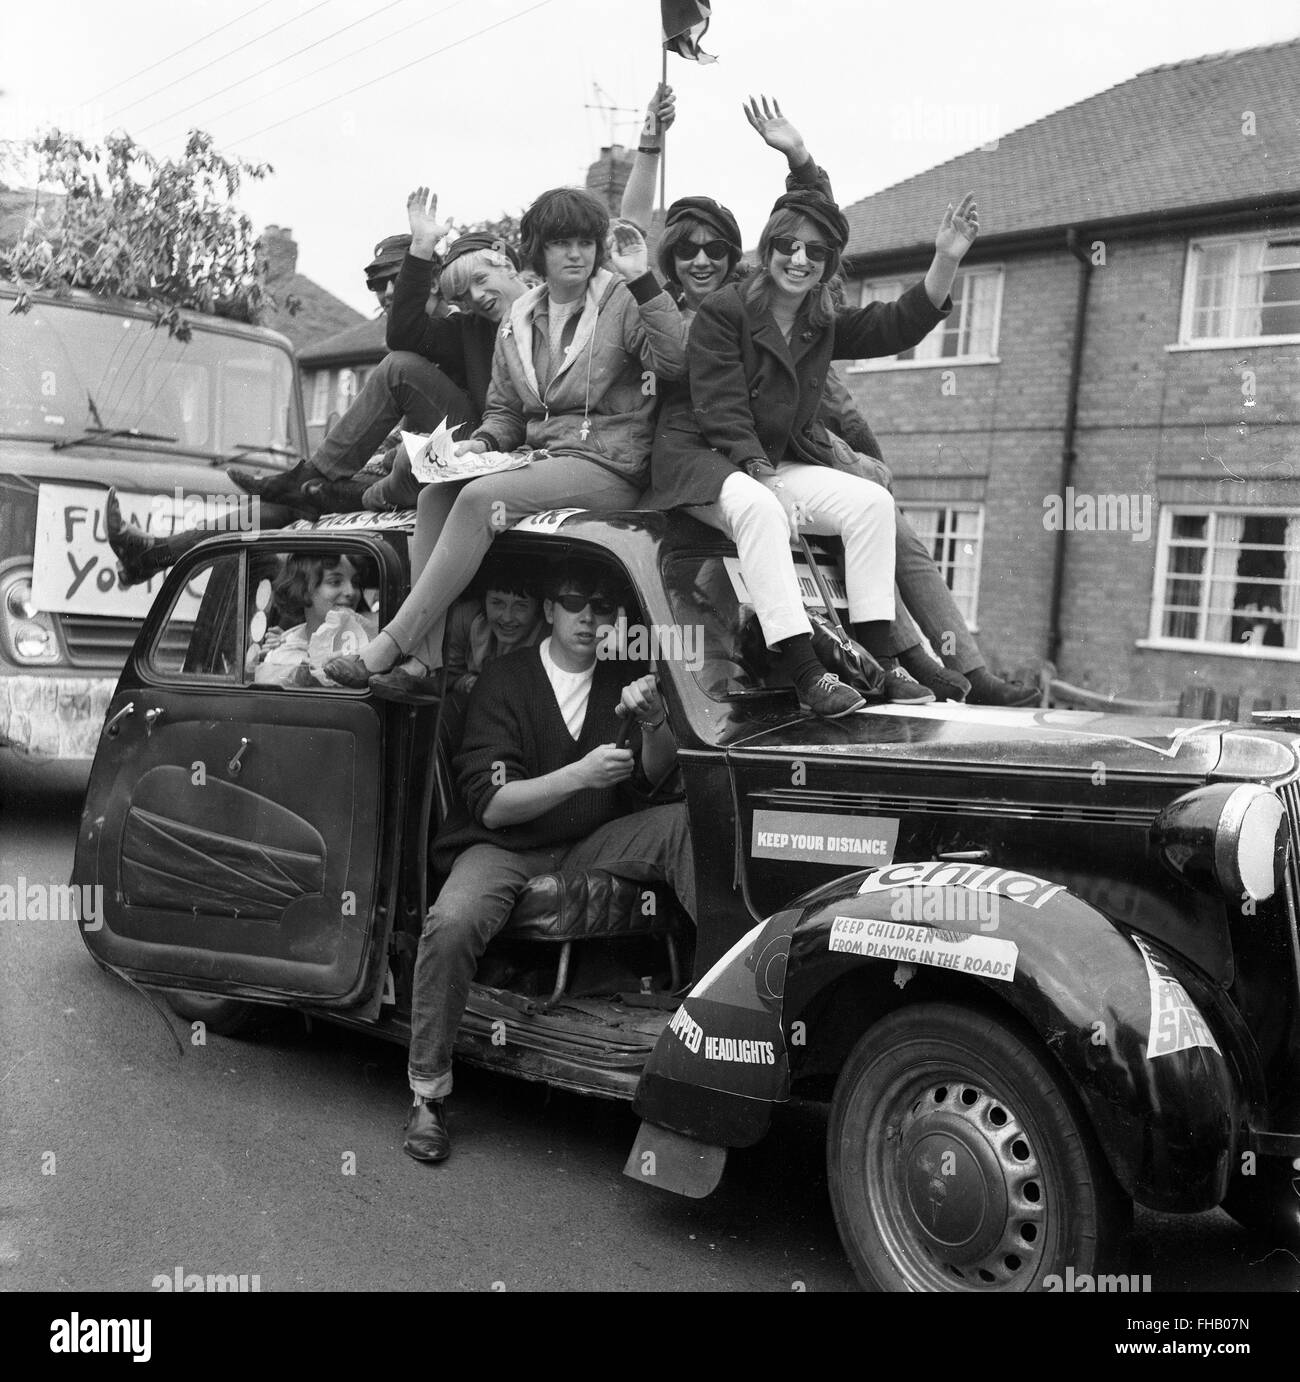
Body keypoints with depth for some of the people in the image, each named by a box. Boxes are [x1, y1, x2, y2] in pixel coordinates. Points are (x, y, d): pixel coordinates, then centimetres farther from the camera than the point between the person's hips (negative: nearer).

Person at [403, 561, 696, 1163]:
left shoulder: (621, 678, 9)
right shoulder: (505, 679, -5)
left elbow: (658, 775, 0)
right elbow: (490, 806, -13)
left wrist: (653, 722, -22)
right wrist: (580, 774, -28)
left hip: (592, 844, 4)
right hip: (505, 847, -3)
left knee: (688, 825, -22)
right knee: (452, 922, -34)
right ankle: (428, 1094, -17)